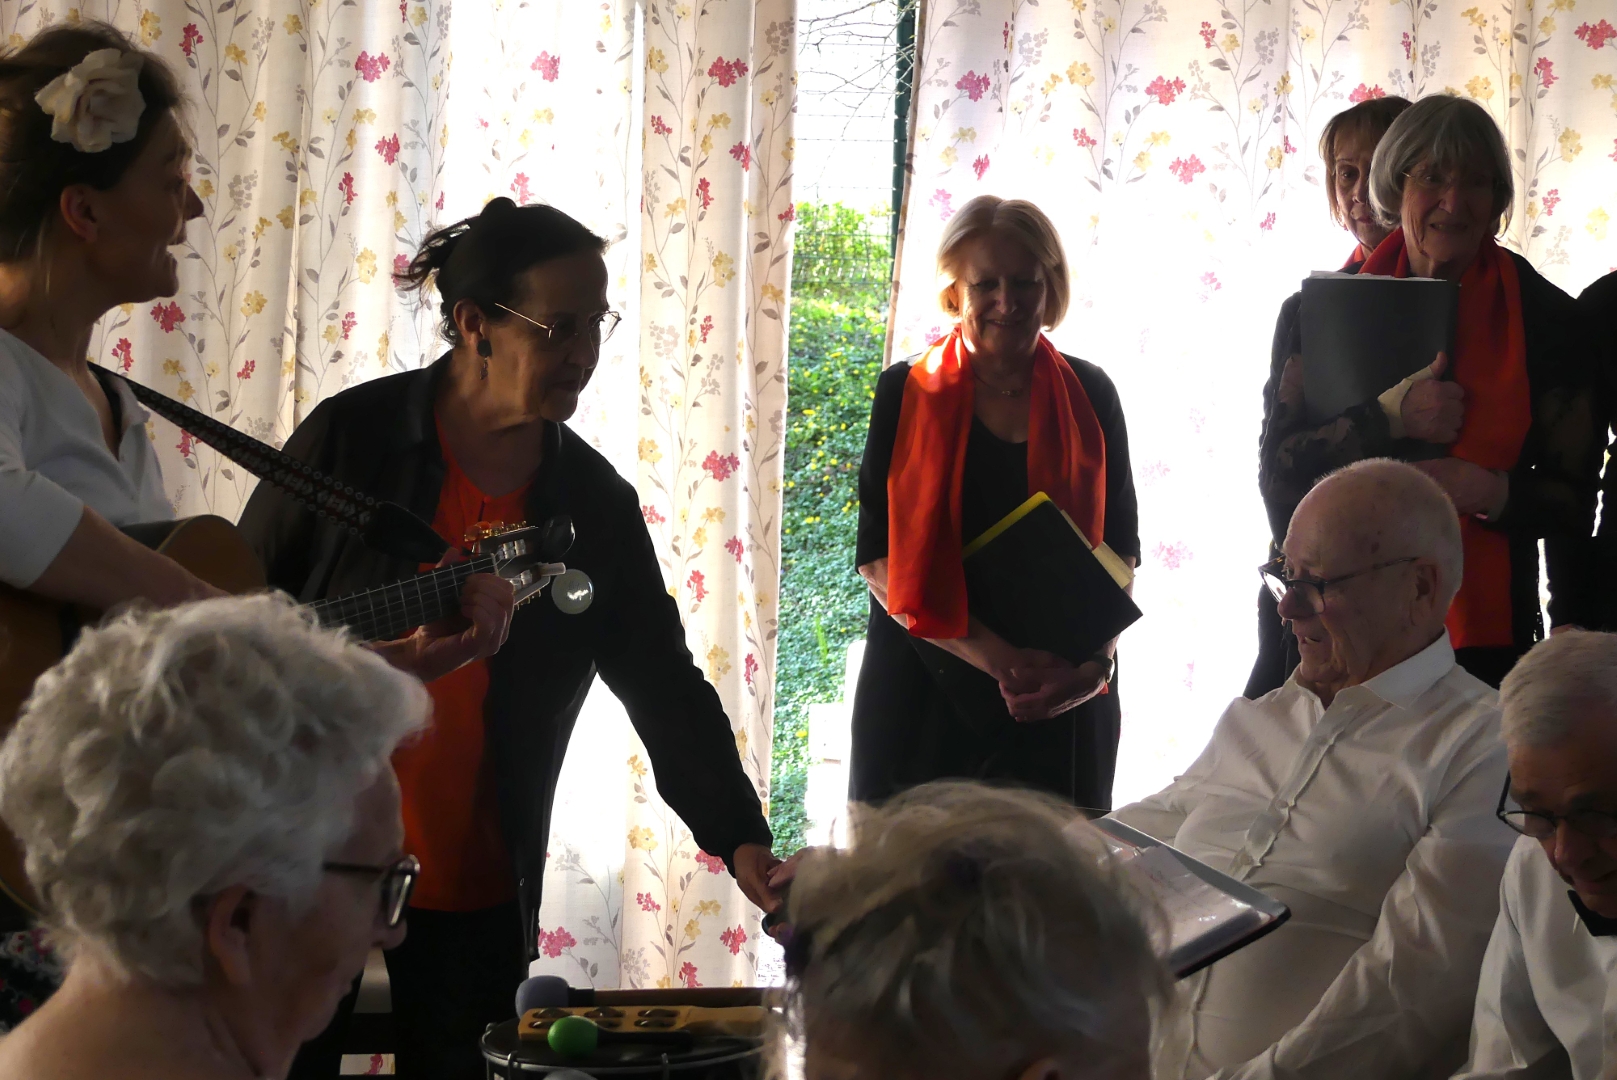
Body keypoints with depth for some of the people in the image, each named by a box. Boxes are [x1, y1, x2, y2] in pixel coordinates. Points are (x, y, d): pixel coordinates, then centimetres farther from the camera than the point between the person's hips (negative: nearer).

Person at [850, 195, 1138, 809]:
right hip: (926, 698, -1)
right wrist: (991, 655, -17)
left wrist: (1097, 661, -11)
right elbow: (880, 559, -5)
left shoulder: (1088, 396, 6)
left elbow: (1121, 549, 7)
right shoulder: (907, 395, 1)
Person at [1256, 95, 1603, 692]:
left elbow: (1573, 499, 3)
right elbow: (1277, 471, -3)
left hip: (1489, 639, -1)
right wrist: (1389, 416, -16)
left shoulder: (1545, 317, 0)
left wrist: (1497, 494, -17)